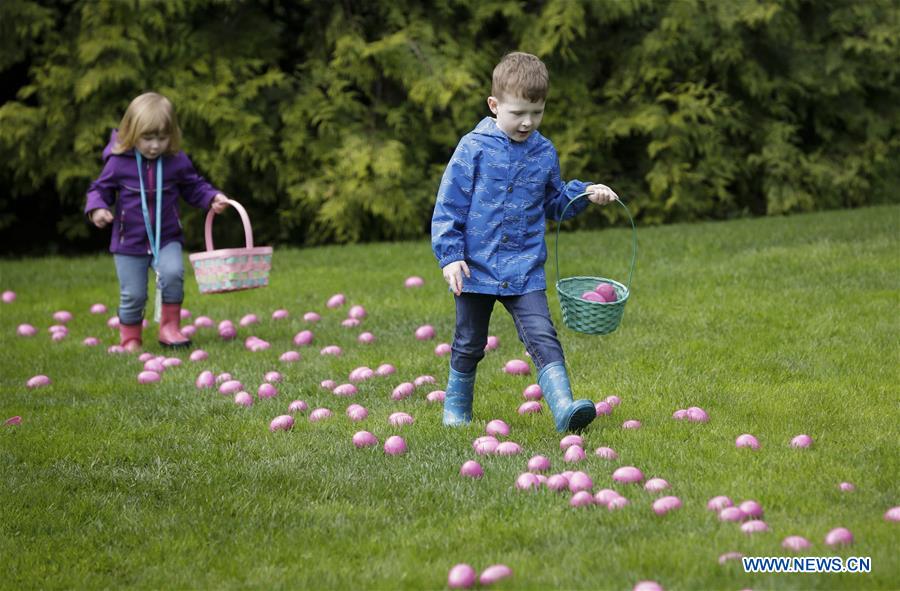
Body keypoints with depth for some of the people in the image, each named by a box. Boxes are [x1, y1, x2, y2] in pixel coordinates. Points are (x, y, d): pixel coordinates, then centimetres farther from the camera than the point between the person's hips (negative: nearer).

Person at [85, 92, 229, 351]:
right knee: (132, 295, 2)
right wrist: (96, 208, -19)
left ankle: (170, 328, -10)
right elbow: (100, 189, 0)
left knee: (172, 274, -26)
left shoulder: (177, 162, -4)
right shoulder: (119, 163, -10)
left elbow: (193, 187, 10)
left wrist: (213, 198, -6)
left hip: (167, 239, 1)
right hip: (129, 242, -1)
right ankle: (130, 340, 24)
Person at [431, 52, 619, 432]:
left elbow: (553, 203, 23)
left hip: (525, 272, 2)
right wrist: (450, 256, -11)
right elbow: (449, 206, -5)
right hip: (476, 269, -2)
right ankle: (456, 407, 31)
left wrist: (585, 193, 7)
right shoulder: (474, 148, -7)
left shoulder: (544, 153, 6)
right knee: (469, 345, 12)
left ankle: (564, 408, -26)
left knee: (543, 339, -14)